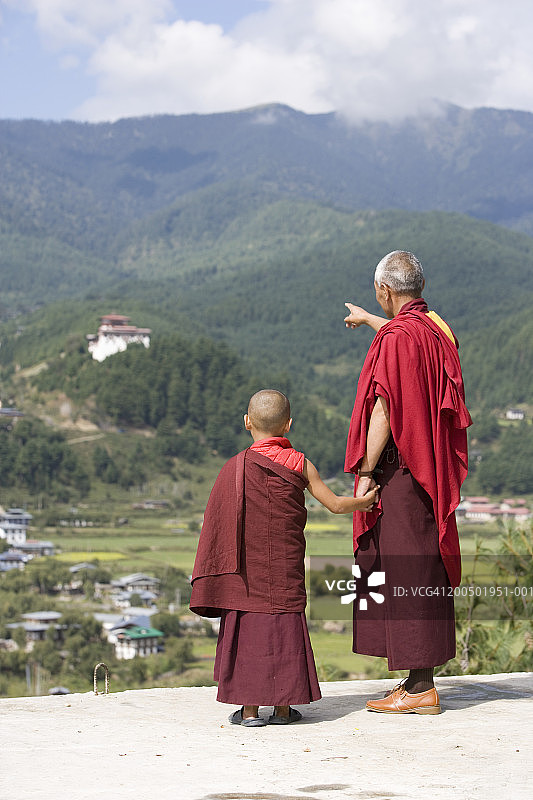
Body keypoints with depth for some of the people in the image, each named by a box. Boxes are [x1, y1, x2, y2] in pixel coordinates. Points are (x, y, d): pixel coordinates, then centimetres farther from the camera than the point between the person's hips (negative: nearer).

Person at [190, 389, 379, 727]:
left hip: (248, 569, -1)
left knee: (247, 627, 3)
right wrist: (363, 502, 23)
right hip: (286, 568, 1)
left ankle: (249, 708, 4)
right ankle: (283, 706, 11)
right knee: (285, 626, 7)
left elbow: (221, 523, -2)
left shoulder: (236, 467, -3)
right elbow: (335, 504, 5)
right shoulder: (300, 464, -1)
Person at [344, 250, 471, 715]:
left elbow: (384, 410, -20)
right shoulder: (436, 329, 12)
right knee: (423, 572, 12)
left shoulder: (396, 338, -16)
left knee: (405, 572, -6)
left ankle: (420, 690, -2)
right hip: (431, 470, 9)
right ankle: (422, 680, 18)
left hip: (401, 471, -9)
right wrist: (369, 320, 54)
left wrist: (365, 472, -16)